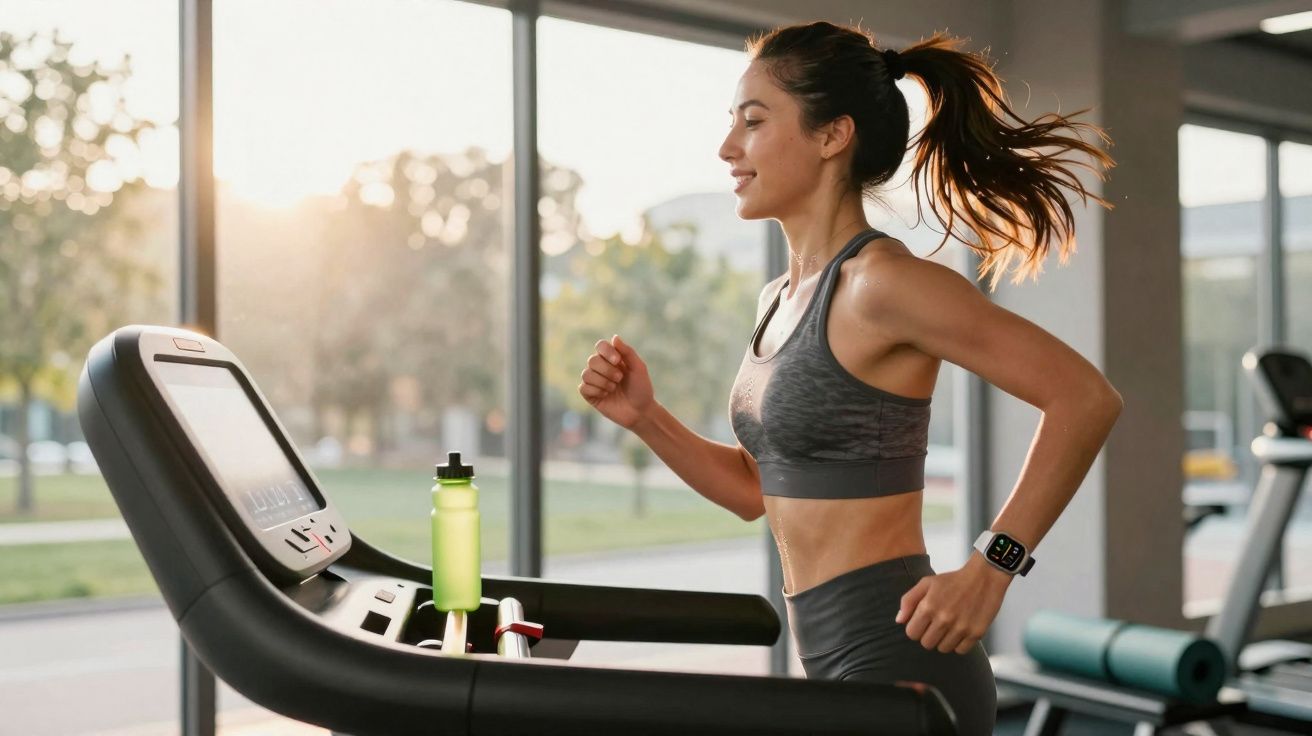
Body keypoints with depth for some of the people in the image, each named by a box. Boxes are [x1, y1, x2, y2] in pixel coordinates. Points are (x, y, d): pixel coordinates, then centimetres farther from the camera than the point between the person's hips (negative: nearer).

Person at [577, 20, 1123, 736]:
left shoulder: (884, 282, -16)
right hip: (840, 663, 8)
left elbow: (1085, 398, -18)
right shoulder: (780, 299, 10)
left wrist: (989, 569, -20)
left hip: (895, 660, -8)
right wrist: (644, 416, 4)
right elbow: (756, 488, 17)